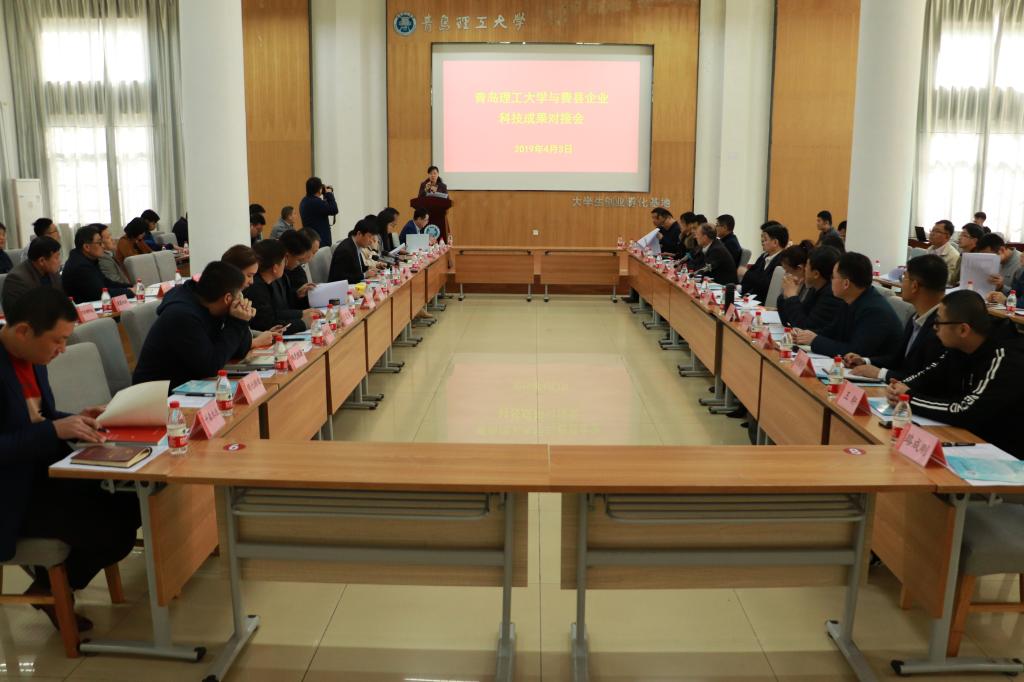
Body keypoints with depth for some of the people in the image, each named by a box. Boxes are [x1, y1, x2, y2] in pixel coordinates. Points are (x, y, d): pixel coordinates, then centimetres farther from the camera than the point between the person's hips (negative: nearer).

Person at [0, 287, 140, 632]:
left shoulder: (31, 357, 4)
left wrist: (73, 421, -2)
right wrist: (56, 430, -29)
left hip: (44, 472, 9)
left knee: (130, 506, -3)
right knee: (115, 531, -18)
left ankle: (52, 584, 14)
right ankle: (48, 589, 10)